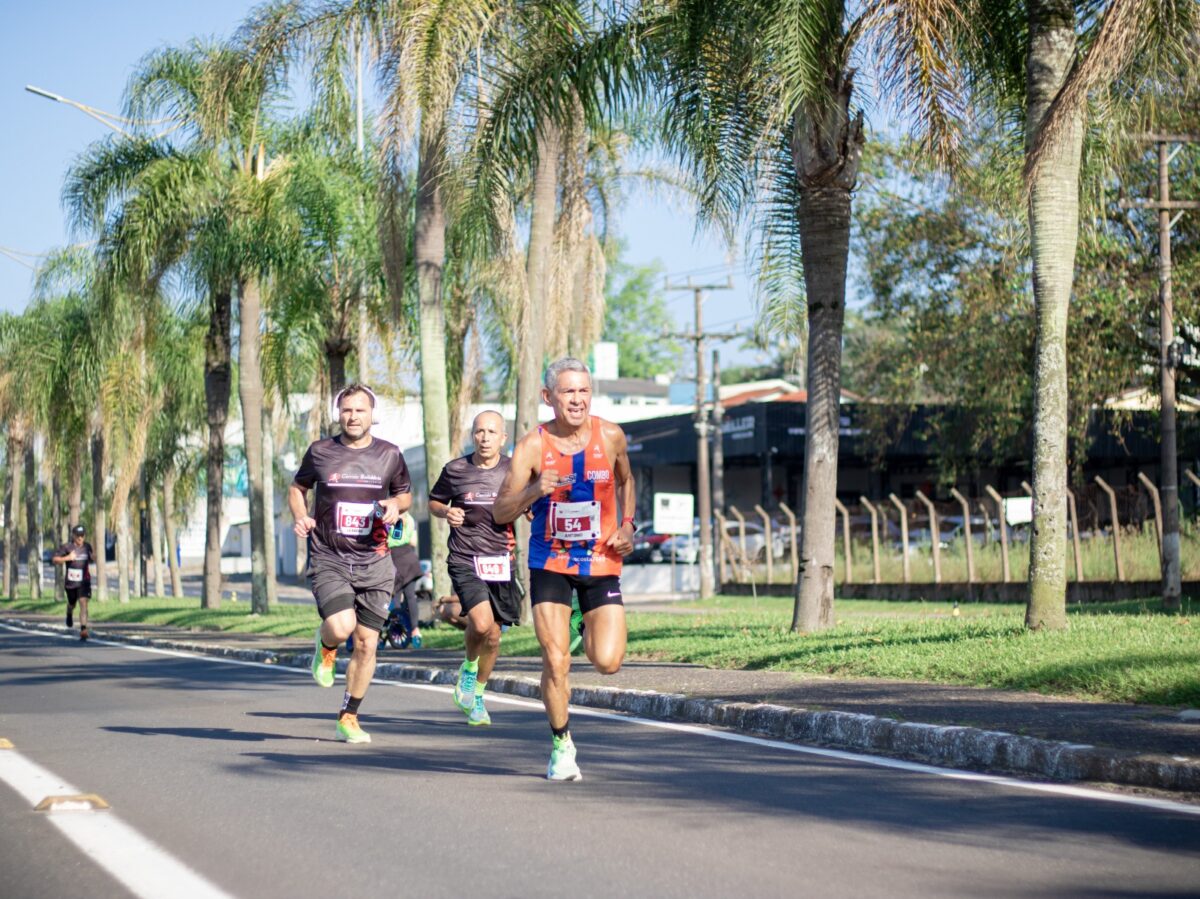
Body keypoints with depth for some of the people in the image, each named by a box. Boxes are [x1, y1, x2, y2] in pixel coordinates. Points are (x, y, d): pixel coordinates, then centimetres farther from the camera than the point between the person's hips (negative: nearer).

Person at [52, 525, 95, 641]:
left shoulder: (87, 546, 4)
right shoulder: (67, 547, -7)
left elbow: (92, 559, 21)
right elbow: (54, 559, -10)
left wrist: (94, 556, -3)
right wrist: (67, 558, -24)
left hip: (84, 582, 0)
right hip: (71, 582, 0)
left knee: (83, 603, -17)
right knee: (71, 604, 20)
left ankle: (83, 629, -25)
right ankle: (69, 614, 57)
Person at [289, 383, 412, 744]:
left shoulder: (389, 454, 5)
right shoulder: (320, 452, 2)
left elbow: (405, 494, 19)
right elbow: (298, 487, 17)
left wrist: (395, 505, -4)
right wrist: (300, 516, -3)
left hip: (374, 563, 2)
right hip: (329, 561, -2)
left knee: (366, 643, 2)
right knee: (341, 626, -24)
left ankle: (348, 719, 18)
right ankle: (325, 647, 15)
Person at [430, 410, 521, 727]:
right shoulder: (455, 470, 0)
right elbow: (434, 502, 15)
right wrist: (446, 512, -7)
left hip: (500, 561, 2)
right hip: (465, 560, -2)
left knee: (492, 637, 9)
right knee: (481, 623, -23)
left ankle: (477, 696, 30)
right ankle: (468, 669, 8)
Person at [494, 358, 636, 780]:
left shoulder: (610, 436, -5)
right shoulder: (532, 446, -11)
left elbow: (625, 479, 18)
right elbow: (500, 514, -13)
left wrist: (626, 527, 6)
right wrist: (535, 491, -31)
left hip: (601, 560, 1)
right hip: (550, 562, -1)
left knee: (608, 662, -9)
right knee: (556, 662, -9)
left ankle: (589, 631, 28)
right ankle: (562, 746, 12)